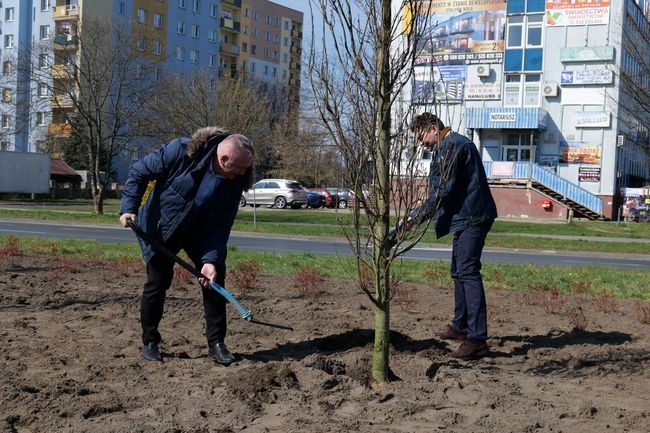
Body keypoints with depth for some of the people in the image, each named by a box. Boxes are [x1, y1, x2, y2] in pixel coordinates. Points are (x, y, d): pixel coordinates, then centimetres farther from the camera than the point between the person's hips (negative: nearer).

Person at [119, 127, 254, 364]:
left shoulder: (235, 181, -18)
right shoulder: (181, 151, -29)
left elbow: (221, 226, -16)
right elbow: (140, 172, -17)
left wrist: (210, 259, -27)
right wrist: (129, 207, -24)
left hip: (199, 233, 4)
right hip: (160, 228, -3)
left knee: (214, 277, -3)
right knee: (157, 282, -2)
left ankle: (216, 343, 8)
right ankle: (149, 342, 16)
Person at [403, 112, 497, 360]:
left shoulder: (451, 146, -13)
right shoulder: (455, 143, 20)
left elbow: (443, 190, -20)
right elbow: (443, 188, 24)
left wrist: (417, 216, -15)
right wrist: (421, 214, 20)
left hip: (471, 218, -11)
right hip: (466, 217, 11)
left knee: (468, 272, -16)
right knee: (459, 272, 18)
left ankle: (477, 339, -19)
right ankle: (460, 327, 29)